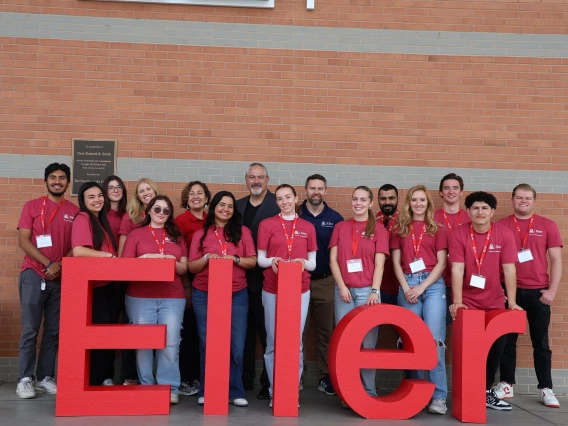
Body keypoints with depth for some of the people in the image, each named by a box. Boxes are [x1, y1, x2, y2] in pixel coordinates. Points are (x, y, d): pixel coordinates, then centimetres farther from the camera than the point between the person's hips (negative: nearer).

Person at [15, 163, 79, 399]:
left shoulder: (74, 211, 9)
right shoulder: (31, 206, 4)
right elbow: (23, 241, -3)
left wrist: (60, 265, -10)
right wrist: (48, 264, -13)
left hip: (62, 278, 2)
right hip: (34, 275, -2)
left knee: (54, 331, 5)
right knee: (30, 329, -3)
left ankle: (45, 377, 13)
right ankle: (25, 379, 3)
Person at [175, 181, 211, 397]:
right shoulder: (180, 221, -5)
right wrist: (186, 286, -11)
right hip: (188, 281, -5)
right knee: (187, 331, 2)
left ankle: (197, 376, 22)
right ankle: (183, 379, 12)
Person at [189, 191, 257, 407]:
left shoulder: (243, 232, 7)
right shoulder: (201, 234, 6)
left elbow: (253, 261, 3)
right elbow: (192, 267, 4)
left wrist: (234, 259, -14)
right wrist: (207, 258, -14)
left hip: (237, 295, 0)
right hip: (204, 295, 0)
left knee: (236, 345, 0)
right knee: (207, 344, 5)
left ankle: (235, 392, 11)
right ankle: (206, 391, 16)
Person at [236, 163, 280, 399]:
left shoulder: (278, 205, -5)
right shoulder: (237, 206, 13)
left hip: (266, 279, -5)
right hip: (241, 279, 5)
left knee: (268, 333, 3)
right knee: (244, 332, 13)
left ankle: (269, 384, 12)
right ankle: (243, 380, 24)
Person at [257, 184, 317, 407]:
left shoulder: (308, 227, 7)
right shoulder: (267, 224, 3)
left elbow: (313, 263, 8)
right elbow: (260, 259, 4)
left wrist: (303, 263, -14)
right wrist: (271, 260, -17)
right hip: (272, 290, -1)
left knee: (296, 342, 4)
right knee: (273, 342, 3)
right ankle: (275, 392, 13)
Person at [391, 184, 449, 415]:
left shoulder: (438, 230, 10)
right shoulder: (399, 229, 13)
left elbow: (441, 263, 3)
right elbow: (396, 262, 8)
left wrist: (422, 286, -7)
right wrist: (406, 288, -5)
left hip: (433, 284, -2)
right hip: (407, 285, 2)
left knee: (434, 339, -11)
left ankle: (439, 396, -9)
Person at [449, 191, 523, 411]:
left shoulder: (504, 233, -8)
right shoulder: (459, 233, -11)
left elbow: (509, 269, -10)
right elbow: (457, 269, -14)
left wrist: (512, 302, -14)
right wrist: (457, 301, -21)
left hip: (495, 303, 2)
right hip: (468, 303, -2)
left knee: (496, 347, 7)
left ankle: (486, 391, 26)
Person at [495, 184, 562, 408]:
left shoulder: (547, 225, 4)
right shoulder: (501, 226, 3)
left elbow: (556, 260, 4)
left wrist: (552, 290, -3)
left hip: (538, 292, 0)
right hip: (509, 291, 0)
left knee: (541, 342, 7)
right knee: (507, 340, 7)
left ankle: (546, 389, 14)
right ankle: (506, 384, 17)